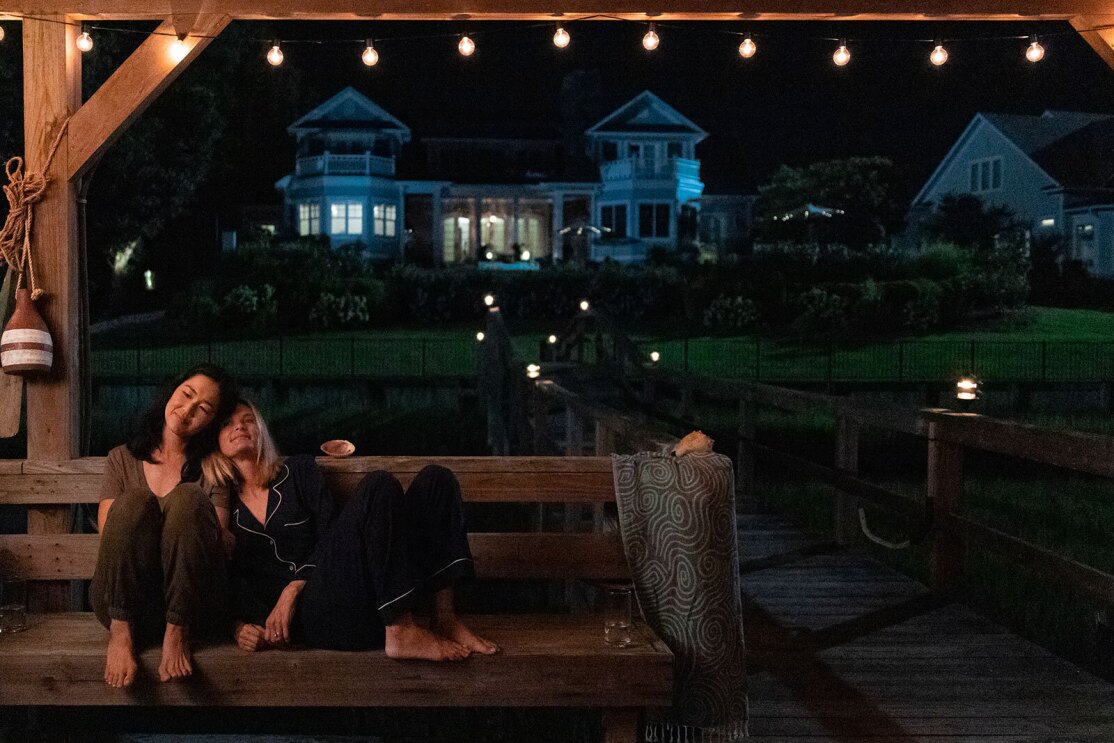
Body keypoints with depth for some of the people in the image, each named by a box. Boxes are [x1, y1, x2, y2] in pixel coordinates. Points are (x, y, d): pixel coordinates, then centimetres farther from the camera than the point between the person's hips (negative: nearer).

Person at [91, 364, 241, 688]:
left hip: (192, 604, 0)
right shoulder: (122, 460, 15)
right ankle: (121, 630, -27)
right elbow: (107, 534, 3)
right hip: (122, 599, 1)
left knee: (187, 498, -24)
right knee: (135, 501, -24)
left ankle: (177, 632, -24)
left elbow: (216, 542, 1)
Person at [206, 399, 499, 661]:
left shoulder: (298, 472, 18)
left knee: (436, 480, -9)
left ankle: (445, 619, -18)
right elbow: (232, 586, 11)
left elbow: (329, 536, 7)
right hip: (310, 616, -4)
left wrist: (292, 589, -8)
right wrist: (240, 628, -10)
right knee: (380, 486, -25)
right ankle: (401, 632, -31)